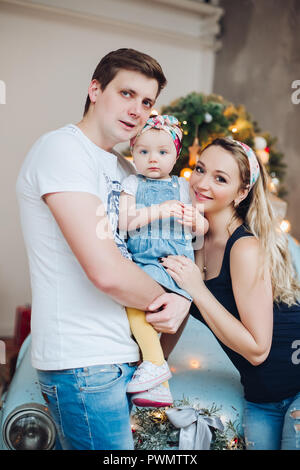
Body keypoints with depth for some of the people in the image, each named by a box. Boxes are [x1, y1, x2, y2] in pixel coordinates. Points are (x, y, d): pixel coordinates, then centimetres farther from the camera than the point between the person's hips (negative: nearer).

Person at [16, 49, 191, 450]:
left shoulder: (125, 168, 14)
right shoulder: (62, 149, -14)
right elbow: (106, 271, -24)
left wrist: (182, 296, -3)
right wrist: (165, 299, -6)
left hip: (121, 353, 8)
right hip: (82, 363, -8)